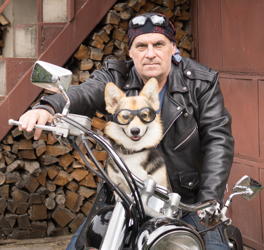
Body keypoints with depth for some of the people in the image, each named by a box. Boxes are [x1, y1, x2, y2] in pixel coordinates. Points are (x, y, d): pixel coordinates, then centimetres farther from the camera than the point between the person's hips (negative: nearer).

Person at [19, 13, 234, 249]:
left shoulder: (201, 82, -4)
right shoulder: (116, 79, -3)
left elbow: (218, 139, -9)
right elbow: (82, 95, -23)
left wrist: (209, 201, -20)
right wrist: (47, 108, -47)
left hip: (187, 199, -1)